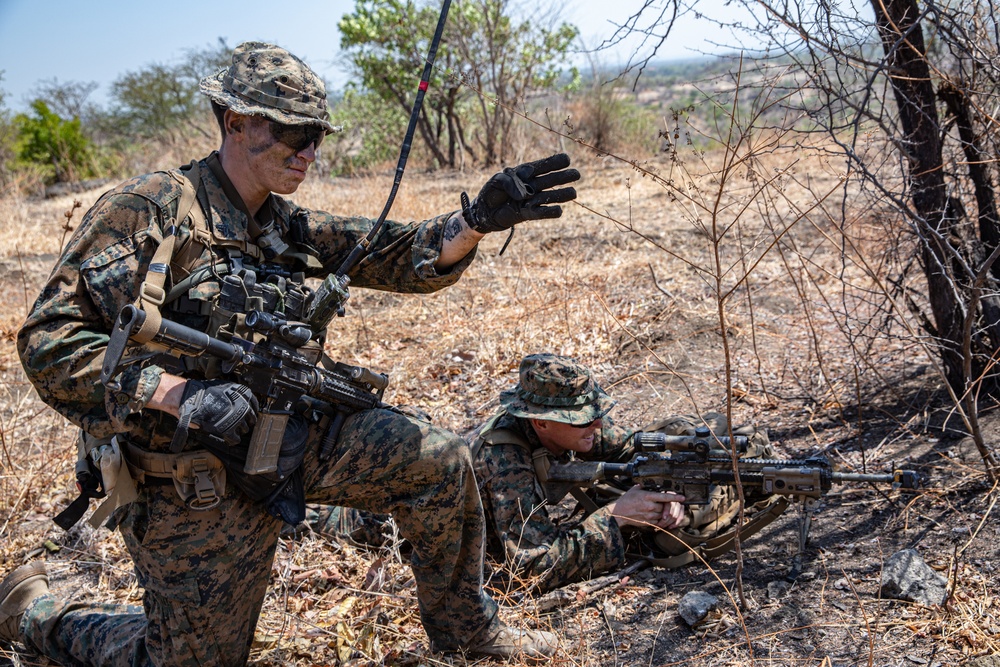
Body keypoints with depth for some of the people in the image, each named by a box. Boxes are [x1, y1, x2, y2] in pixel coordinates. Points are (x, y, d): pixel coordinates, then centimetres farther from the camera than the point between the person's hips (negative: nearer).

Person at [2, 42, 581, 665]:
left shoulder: (292, 228, 4)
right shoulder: (152, 209, -16)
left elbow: (402, 257, -4)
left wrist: (479, 219, -23)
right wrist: (178, 393, -32)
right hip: (199, 489, -6)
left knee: (439, 460, -3)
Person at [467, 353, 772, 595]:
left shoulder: (572, 423, -20)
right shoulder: (504, 461, -41)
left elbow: (632, 451, -7)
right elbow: (532, 570, -44)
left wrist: (666, 489, -29)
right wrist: (615, 515, -40)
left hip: (540, 518, 7)